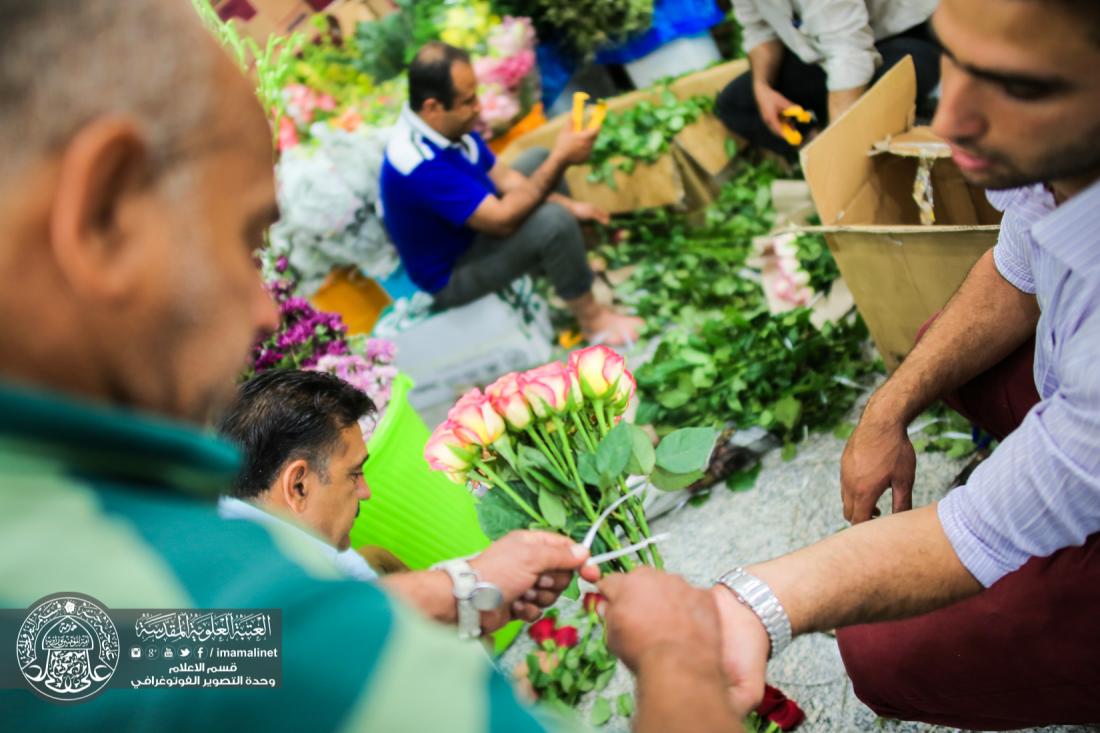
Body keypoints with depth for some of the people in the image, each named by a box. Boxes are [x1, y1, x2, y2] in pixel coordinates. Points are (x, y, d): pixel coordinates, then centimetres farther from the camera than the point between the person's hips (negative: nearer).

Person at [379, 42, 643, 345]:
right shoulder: (420, 165, -37)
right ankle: (591, 318, -6)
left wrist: (569, 204, -6)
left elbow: (503, 177, 4)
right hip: (452, 275, -10)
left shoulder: (450, 125, -8)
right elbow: (503, 219, -35)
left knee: (540, 160, 15)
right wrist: (561, 158, -31)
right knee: (553, 221, -28)